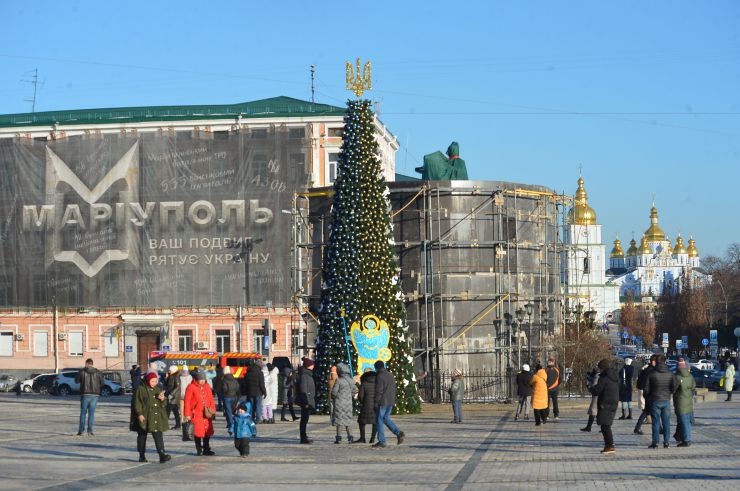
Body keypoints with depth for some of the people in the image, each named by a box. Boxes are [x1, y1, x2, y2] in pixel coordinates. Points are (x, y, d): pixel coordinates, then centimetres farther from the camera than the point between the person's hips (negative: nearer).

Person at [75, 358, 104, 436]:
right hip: (95, 395, 1)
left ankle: (81, 430, 7)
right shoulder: (97, 372, 1)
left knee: (83, 412, 8)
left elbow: (76, 380, 7)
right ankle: (90, 431, 0)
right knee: (91, 413, 5)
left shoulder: (82, 372, -5)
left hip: (85, 394, -1)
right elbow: (102, 383, 5)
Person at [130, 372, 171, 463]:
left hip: (156, 417, 4)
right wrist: (139, 414, -17)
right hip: (144, 417, -4)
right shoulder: (141, 389, -6)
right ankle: (142, 456, 18)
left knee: (158, 435, -6)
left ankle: (162, 455, -13)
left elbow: (163, 404, 16)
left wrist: (162, 399, -7)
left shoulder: (158, 389, 11)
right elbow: (136, 403, -9)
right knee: (142, 436, 7)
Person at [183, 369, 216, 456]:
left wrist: (213, 411, 11)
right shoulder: (191, 387, -6)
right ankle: (199, 450, 7)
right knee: (198, 432, -4)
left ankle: (206, 449, 20)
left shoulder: (207, 386, 10)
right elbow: (187, 401, -7)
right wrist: (187, 414, -10)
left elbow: (211, 399, 16)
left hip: (206, 413, 5)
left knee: (208, 431, 9)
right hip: (196, 414, -5)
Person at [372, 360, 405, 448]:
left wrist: (376, 402, -13)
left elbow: (379, 391, -18)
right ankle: (399, 433, 3)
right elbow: (394, 389, 16)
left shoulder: (380, 376, -13)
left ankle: (381, 441, -1)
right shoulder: (390, 375, 13)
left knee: (379, 420, 0)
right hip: (390, 401, 8)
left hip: (382, 402, -8)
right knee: (386, 418, 19)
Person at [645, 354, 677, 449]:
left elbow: (646, 389, -6)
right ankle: (666, 442, 7)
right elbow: (674, 388, 0)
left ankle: (655, 442, -1)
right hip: (666, 401, 3)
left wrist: (648, 397, 14)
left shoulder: (652, 374, -11)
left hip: (655, 401, -3)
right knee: (666, 422, 7)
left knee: (656, 422, 0)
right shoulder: (670, 374, -2)